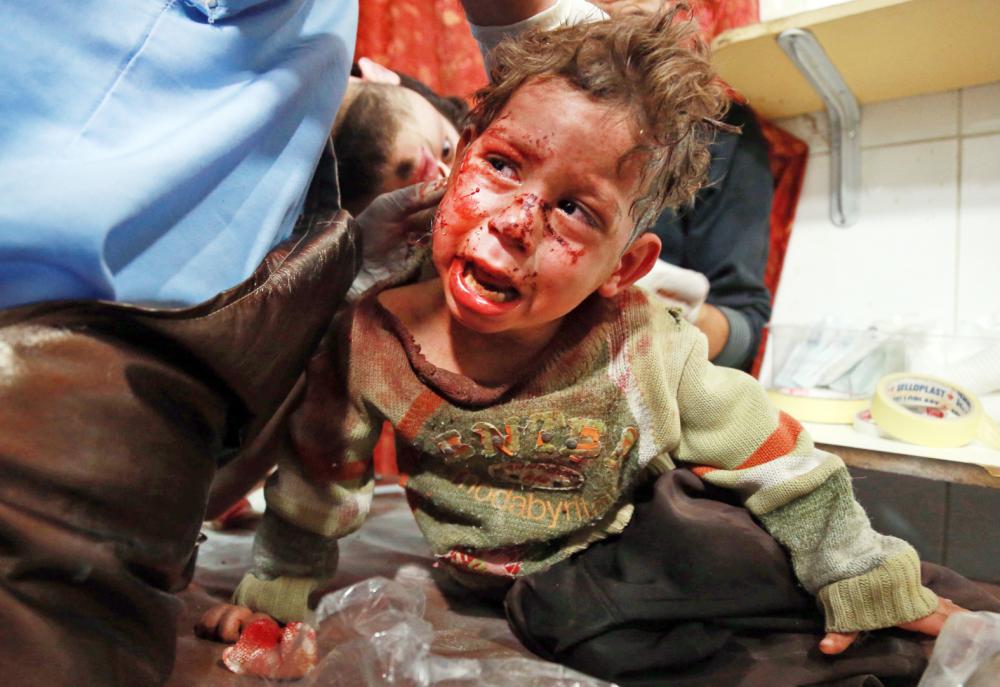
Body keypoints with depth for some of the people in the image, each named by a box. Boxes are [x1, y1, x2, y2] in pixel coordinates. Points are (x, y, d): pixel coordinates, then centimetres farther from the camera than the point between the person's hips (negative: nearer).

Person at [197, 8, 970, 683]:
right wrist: (276, 596, 5)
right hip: (499, 585, 2)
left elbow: (778, 467, -14)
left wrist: (867, 585, -5)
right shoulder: (372, 344, -25)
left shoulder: (646, 355, -29)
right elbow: (316, 487, -6)